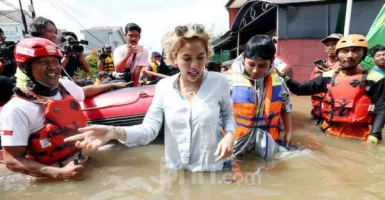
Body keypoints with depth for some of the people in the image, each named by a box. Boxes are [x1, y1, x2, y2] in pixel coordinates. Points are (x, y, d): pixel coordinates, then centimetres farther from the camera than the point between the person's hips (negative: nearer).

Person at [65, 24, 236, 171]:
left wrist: (229, 134, -15)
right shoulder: (163, 87, -7)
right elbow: (149, 128, -12)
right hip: (176, 170, 2)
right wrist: (115, 132, -30)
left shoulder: (219, 82, -10)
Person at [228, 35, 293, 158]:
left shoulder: (277, 82, -3)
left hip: (267, 146, 4)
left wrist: (289, 131, 17)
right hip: (235, 146, -3)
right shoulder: (229, 80, -16)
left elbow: (286, 106, 15)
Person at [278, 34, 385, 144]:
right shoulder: (328, 76, 2)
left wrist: (373, 138, -13)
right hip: (329, 132, 3)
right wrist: (284, 77, -14)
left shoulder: (374, 79, -5)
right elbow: (301, 89, 2)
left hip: (356, 137, -3)